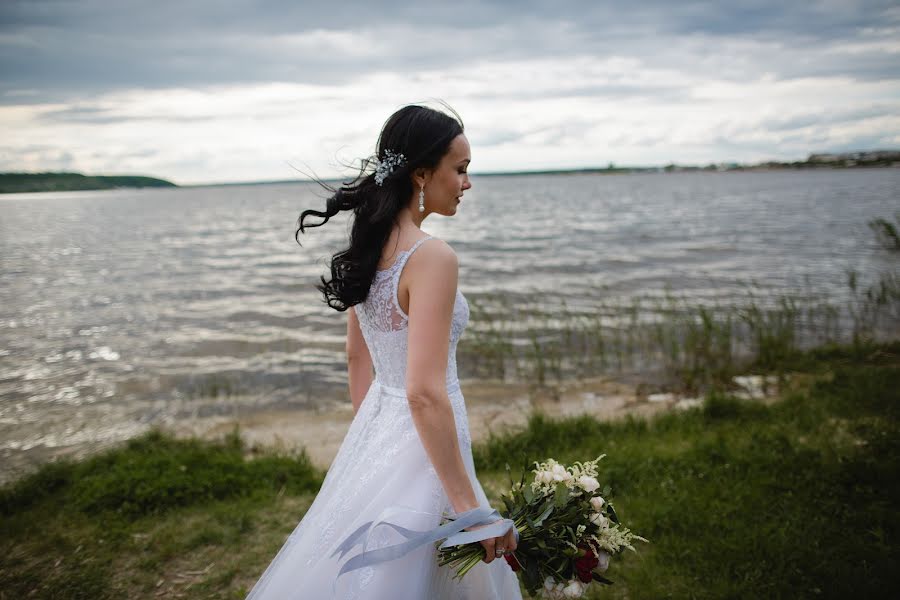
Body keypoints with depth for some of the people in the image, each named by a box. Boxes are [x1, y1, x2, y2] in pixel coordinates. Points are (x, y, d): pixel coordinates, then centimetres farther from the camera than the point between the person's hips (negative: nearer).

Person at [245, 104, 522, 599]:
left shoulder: (369, 244, 2)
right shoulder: (432, 256, -23)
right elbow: (425, 393, -27)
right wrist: (467, 504, -22)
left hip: (377, 427, 8)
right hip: (420, 446, -8)